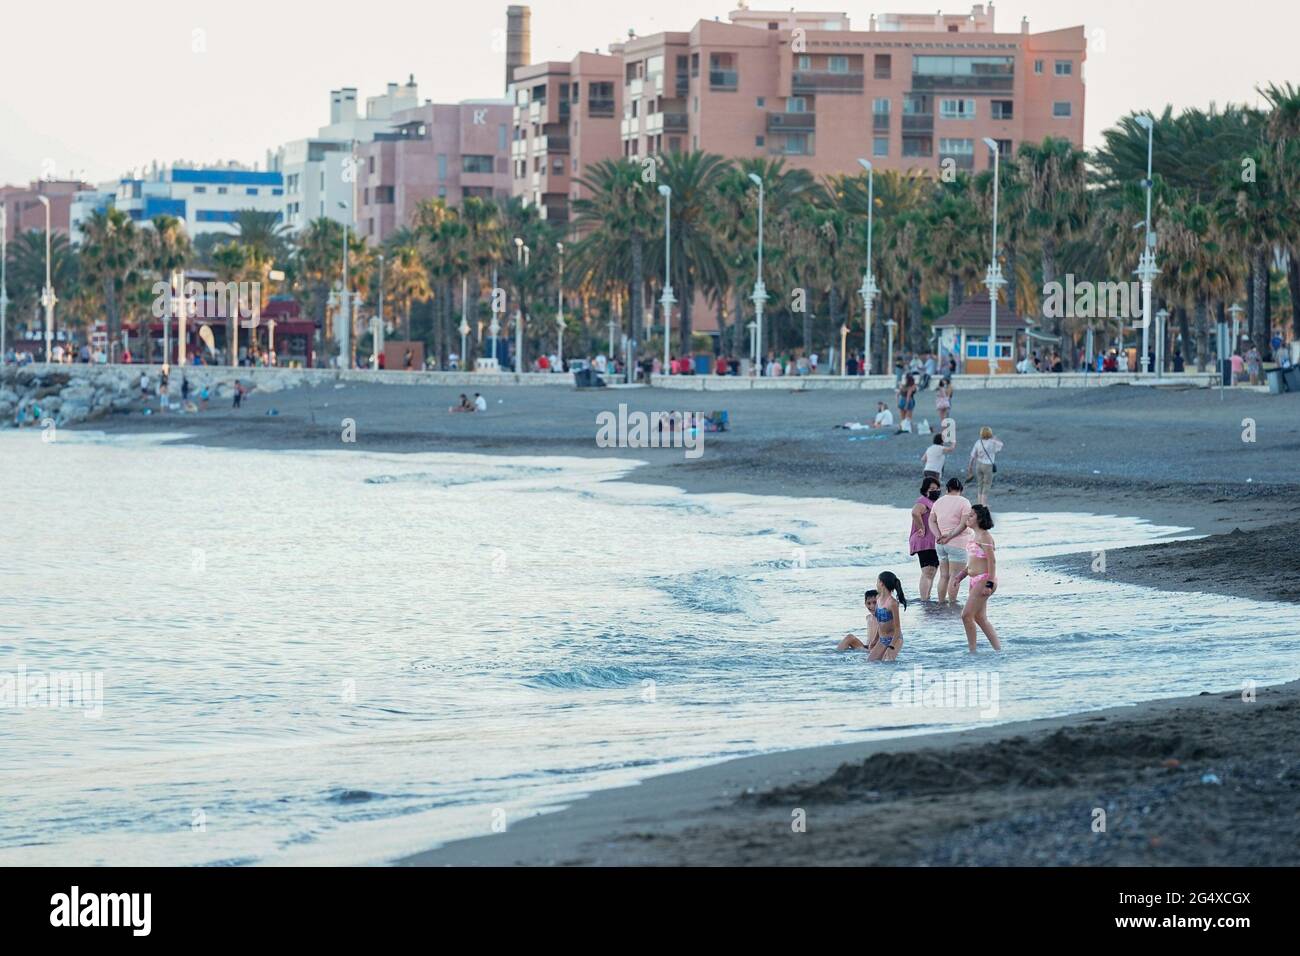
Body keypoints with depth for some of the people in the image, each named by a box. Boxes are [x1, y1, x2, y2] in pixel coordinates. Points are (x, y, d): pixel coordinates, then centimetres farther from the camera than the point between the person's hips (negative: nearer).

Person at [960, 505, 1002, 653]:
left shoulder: (984, 536, -14)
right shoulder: (974, 535, 15)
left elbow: (992, 560, -19)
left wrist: (989, 584, -24)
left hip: (983, 579, -10)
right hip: (975, 580, 10)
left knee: (967, 615, -10)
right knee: (980, 618, 11)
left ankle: (972, 650, -5)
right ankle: (998, 650, 15)